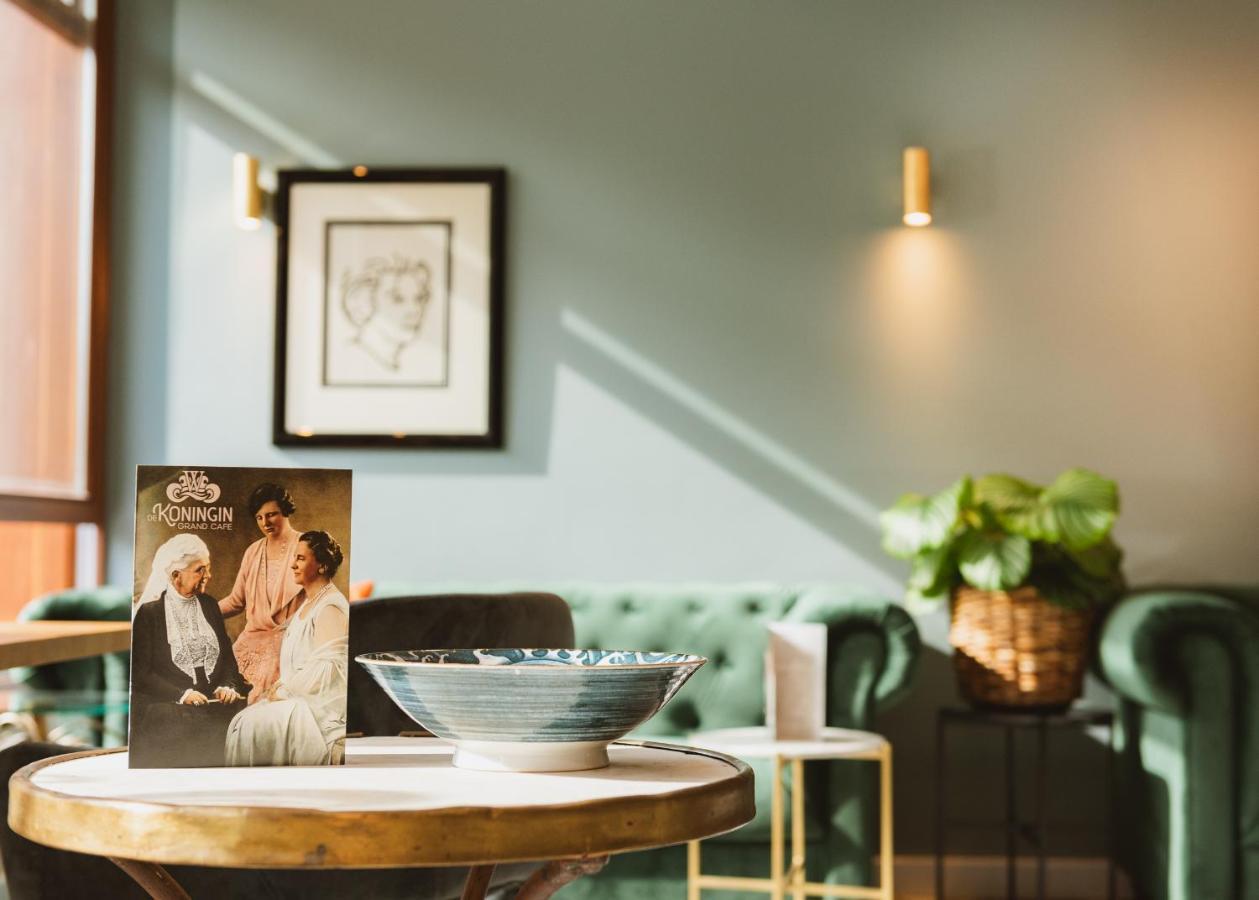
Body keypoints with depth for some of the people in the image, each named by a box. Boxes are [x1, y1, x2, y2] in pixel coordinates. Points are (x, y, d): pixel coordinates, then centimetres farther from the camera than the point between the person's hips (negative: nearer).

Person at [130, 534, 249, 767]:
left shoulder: (209, 605, 17)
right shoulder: (149, 612, 0)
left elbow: (227, 655, 17)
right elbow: (141, 674, -4)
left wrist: (228, 686, -4)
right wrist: (181, 694, -17)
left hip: (214, 699, 5)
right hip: (165, 704, -4)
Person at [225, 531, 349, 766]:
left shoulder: (331, 608, -13)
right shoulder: (306, 602, 17)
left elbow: (324, 669, -20)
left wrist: (284, 690, -12)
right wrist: (281, 687, 4)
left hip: (321, 706, -9)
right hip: (299, 697, 9)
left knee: (252, 726, -21)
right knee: (242, 722, -10)